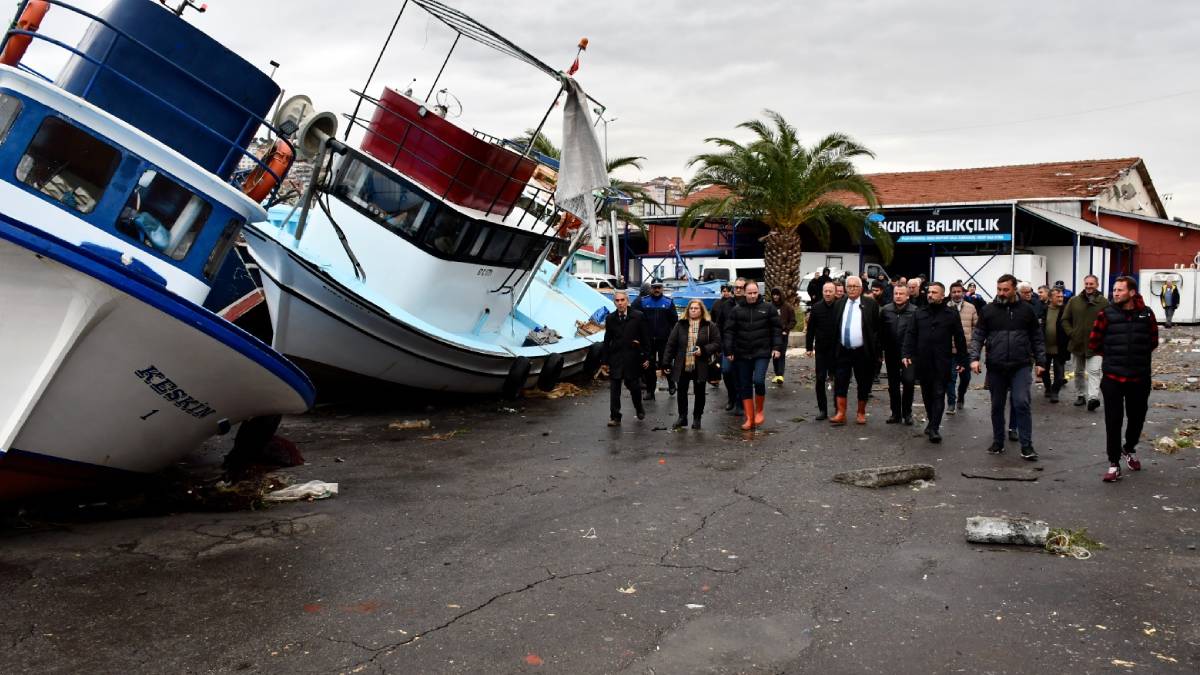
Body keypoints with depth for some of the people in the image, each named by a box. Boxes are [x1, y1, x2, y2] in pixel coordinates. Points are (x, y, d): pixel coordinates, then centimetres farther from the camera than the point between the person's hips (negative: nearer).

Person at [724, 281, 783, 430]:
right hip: (742, 354, 3)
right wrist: (729, 350, -2)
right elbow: (728, 331, 4)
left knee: (758, 380, -20)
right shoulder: (736, 311, 4)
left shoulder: (768, 308, 2)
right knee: (745, 387, 5)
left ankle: (759, 411, 5)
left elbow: (777, 328, 4)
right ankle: (749, 419, 15)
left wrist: (777, 347, -4)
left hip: (762, 352, -3)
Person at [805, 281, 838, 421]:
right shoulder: (816, 307, 0)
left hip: (837, 350, -2)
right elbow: (810, 329, 4)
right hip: (821, 350, 2)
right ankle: (823, 410, 12)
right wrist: (809, 348, 1)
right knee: (820, 380, 3)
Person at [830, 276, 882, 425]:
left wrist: (877, 351, -6)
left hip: (863, 352, -2)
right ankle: (841, 414, 3)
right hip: (843, 351, 3)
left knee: (864, 384, 8)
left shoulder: (870, 304, -2)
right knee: (840, 383, -1)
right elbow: (835, 327, 10)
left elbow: (878, 328, -2)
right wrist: (834, 349, 6)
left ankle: (861, 413, 21)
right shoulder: (839, 304, 8)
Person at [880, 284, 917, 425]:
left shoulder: (915, 311, -7)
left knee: (908, 381, -9)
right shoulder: (885, 311, 4)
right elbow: (880, 332, 7)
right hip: (891, 354, 4)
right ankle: (896, 413, 21)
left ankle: (907, 412, 8)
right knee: (893, 385, 10)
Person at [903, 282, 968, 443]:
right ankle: (932, 421, 27)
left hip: (942, 363, -3)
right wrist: (907, 354, -5)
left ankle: (934, 428, -5)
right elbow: (911, 335, 7)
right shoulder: (920, 313, 8)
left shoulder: (951, 314, 1)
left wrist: (962, 360, 0)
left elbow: (959, 339, 2)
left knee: (939, 395, -4)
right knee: (927, 394, 12)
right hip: (923, 362, 3)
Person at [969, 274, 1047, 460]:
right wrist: (974, 358, -10)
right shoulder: (988, 310, 3)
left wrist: (1040, 361, 6)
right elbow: (978, 336, 2)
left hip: (1020, 366, -1)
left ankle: (1026, 446, -3)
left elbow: (1037, 338, 9)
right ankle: (998, 442, 23)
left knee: (1021, 403, -10)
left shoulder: (1026, 309, 4)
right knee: (997, 406, 10)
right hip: (995, 367, 1)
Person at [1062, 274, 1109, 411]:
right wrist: (1071, 333, -3)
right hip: (1077, 343, 4)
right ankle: (1080, 395, 28)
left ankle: (1093, 398, -22)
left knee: (1094, 371, -14)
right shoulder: (1074, 301, 4)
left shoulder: (1104, 302, -3)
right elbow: (1065, 320, 8)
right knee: (1079, 372, 16)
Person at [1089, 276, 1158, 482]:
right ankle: (1114, 463, 8)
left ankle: (1129, 449, 41)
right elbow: (1093, 343, 1)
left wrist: (1137, 356, 7)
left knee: (1137, 418, 14)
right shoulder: (1106, 314, -7)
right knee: (1113, 421, -1)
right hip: (1113, 377, -2)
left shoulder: (1146, 314, -2)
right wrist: (1112, 356, 6)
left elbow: (1153, 342, 12)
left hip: (1140, 377, 2)